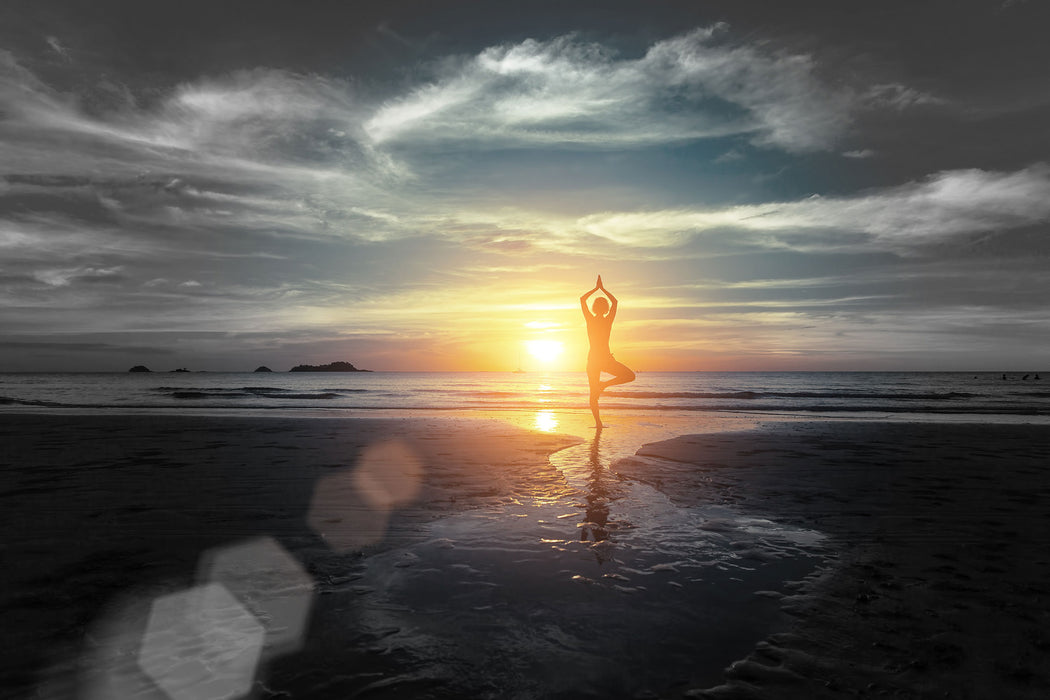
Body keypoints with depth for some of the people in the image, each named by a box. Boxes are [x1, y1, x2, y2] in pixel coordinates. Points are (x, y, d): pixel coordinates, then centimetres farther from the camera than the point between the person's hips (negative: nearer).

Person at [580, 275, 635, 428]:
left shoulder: (590, 320, -5)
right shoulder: (609, 320, -6)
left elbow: (582, 299, 7)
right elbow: (615, 301, 10)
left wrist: (596, 288, 12)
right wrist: (602, 289, 15)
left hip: (592, 359, 2)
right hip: (606, 359, -2)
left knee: (593, 393, 11)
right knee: (630, 376, 13)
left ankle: (598, 422, 4)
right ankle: (604, 384, -4)